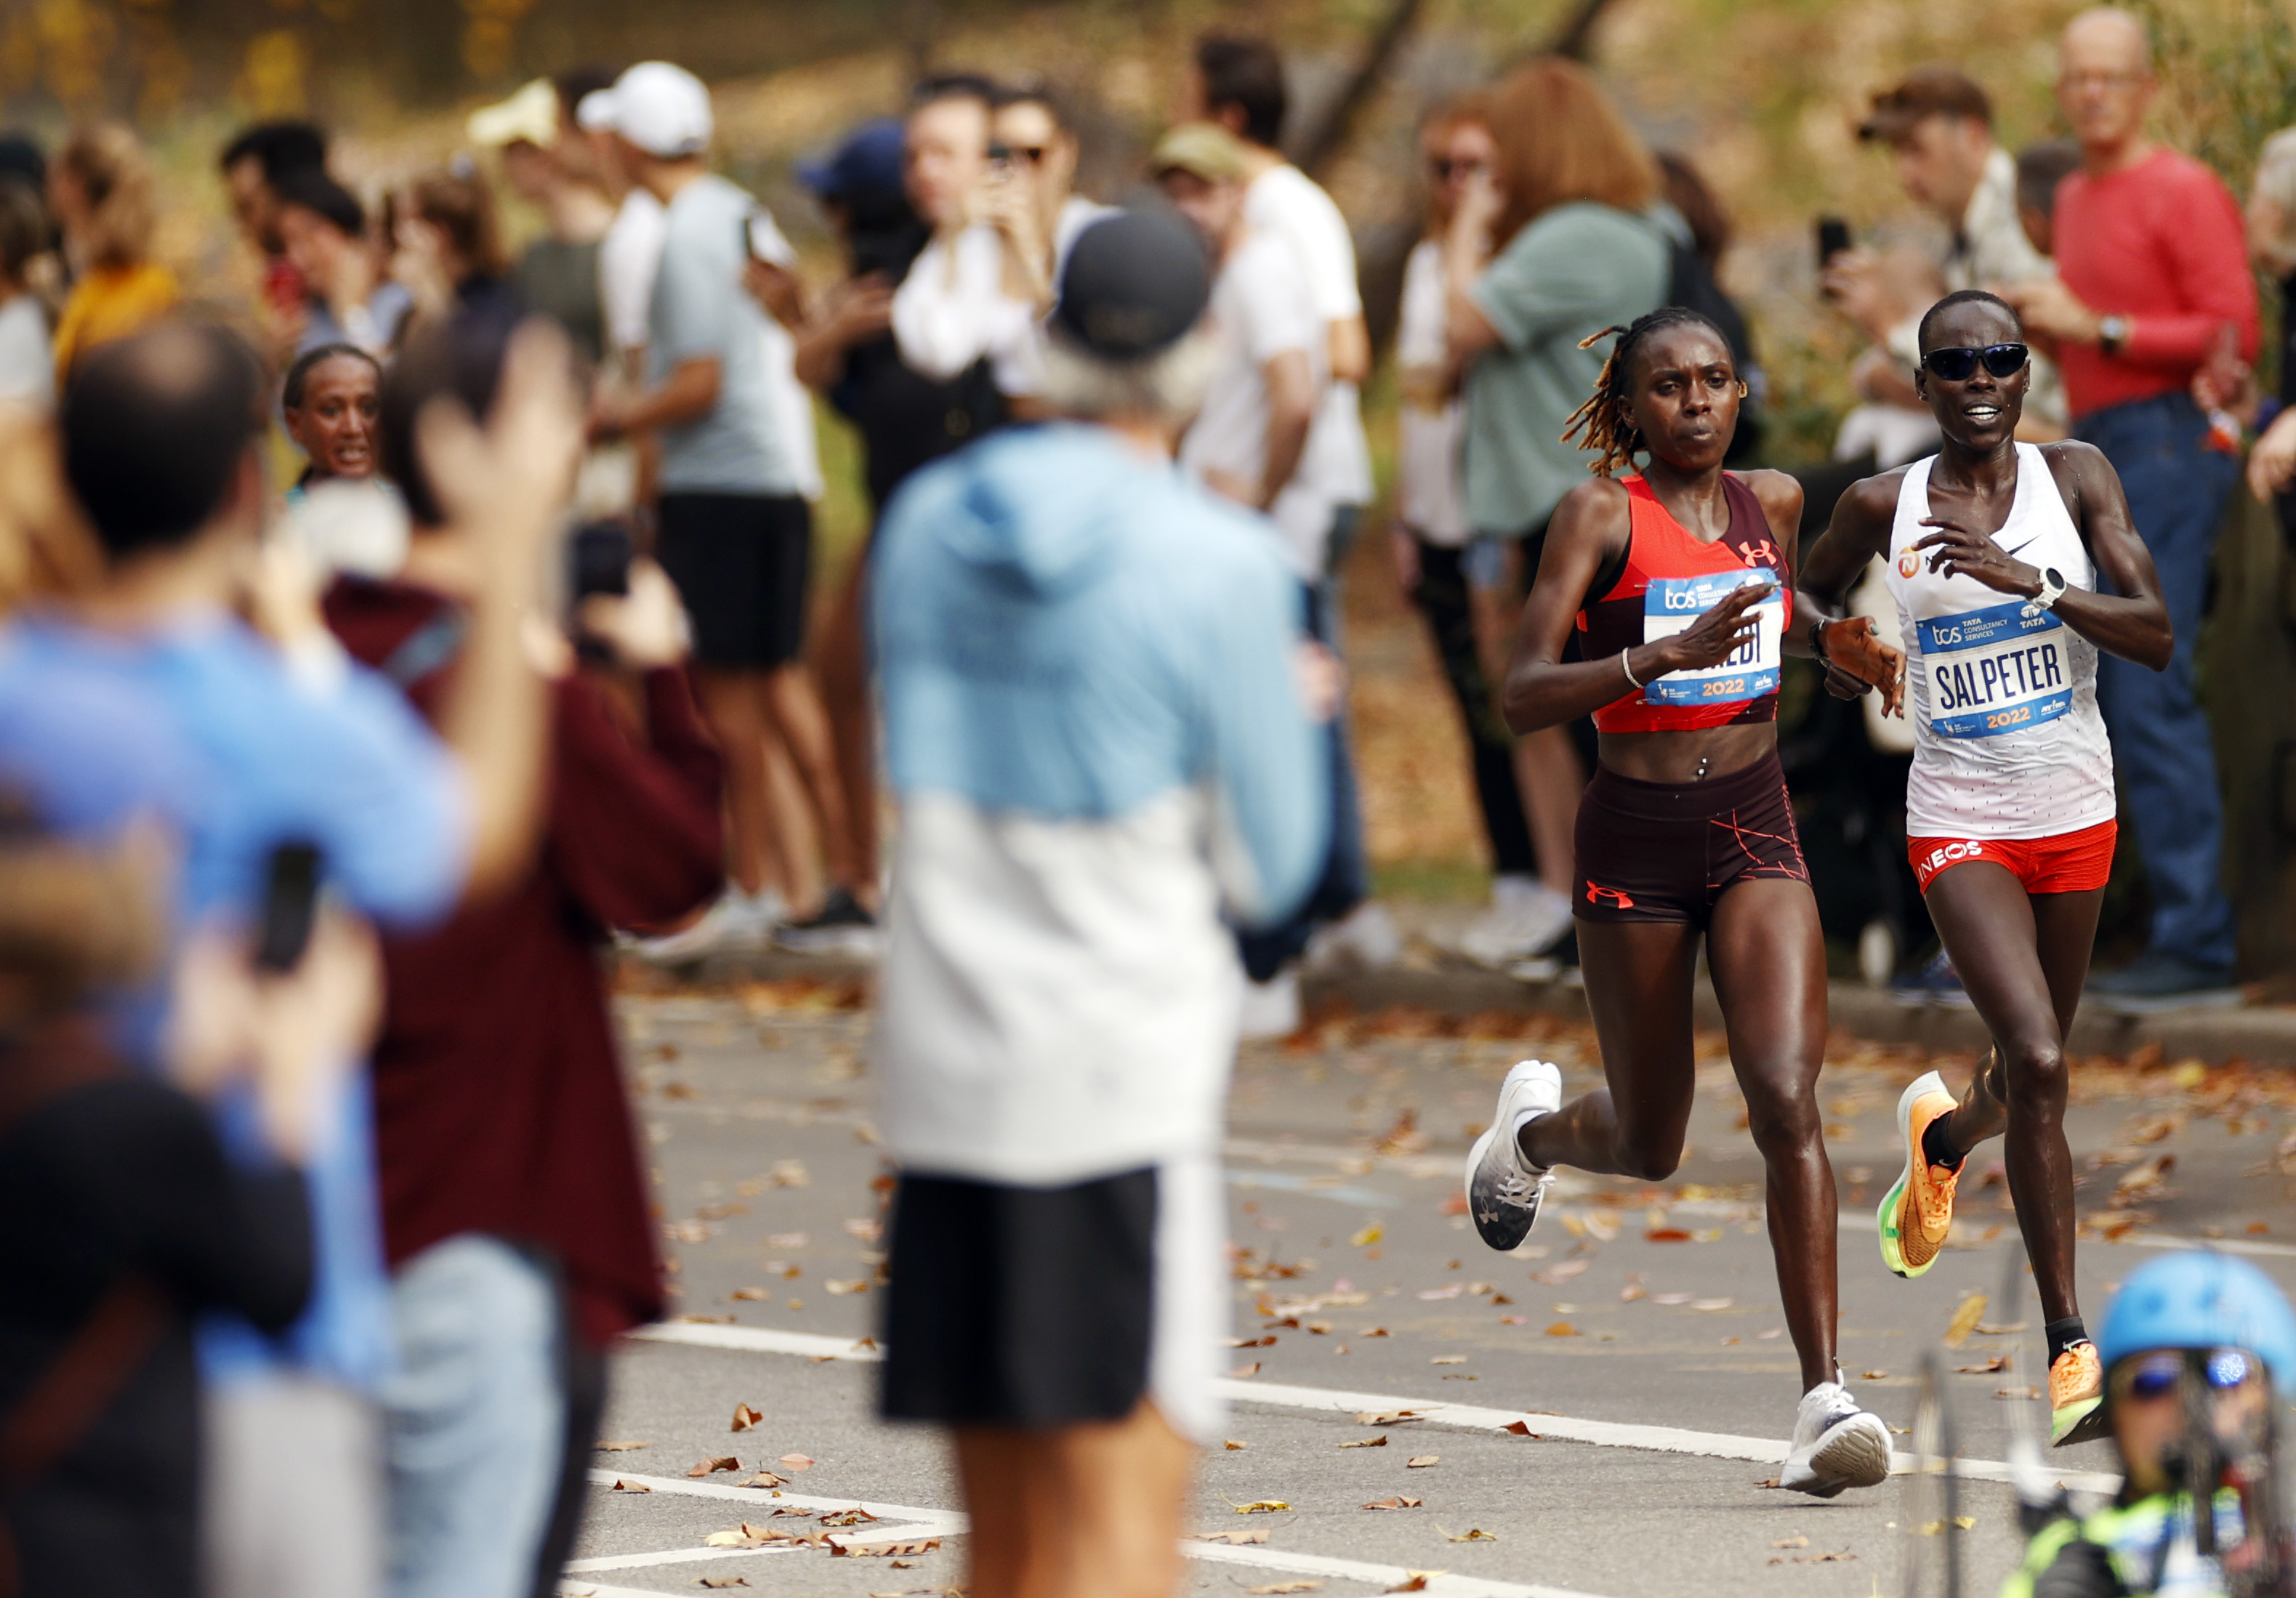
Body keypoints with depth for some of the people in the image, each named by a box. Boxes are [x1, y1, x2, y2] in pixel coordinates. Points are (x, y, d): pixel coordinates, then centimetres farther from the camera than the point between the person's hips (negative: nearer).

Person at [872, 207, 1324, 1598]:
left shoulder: (926, 526, 8)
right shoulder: (1219, 564, -9)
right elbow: (1272, 866, -2)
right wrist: (1280, 713, 18)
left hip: (946, 1065, 5)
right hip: (1130, 1071, -5)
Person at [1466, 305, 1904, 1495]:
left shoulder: (1773, 502, 6)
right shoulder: (1601, 515, -9)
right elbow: (1522, 696, -17)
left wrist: (1832, 646, 7)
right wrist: (1670, 654, -30)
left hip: (1756, 832, 2)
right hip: (1635, 839, -2)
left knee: (1788, 1099, -18)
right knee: (1649, 1148, 11)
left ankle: (1824, 1401, -21)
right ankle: (1535, 1124, 49)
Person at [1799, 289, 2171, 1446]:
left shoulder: (2074, 476, -4)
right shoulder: (1883, 507, -3)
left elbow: (2156, 638, -13)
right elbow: (1807, 590, 18)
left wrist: (2027, 578, -26)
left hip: (2075, 817, 2)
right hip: (1959, 822, -2)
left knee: (2032, 1069, 18)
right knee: (2036, 1061, -21)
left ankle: (1943, 1137, 56)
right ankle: (2069, 1345, -16)